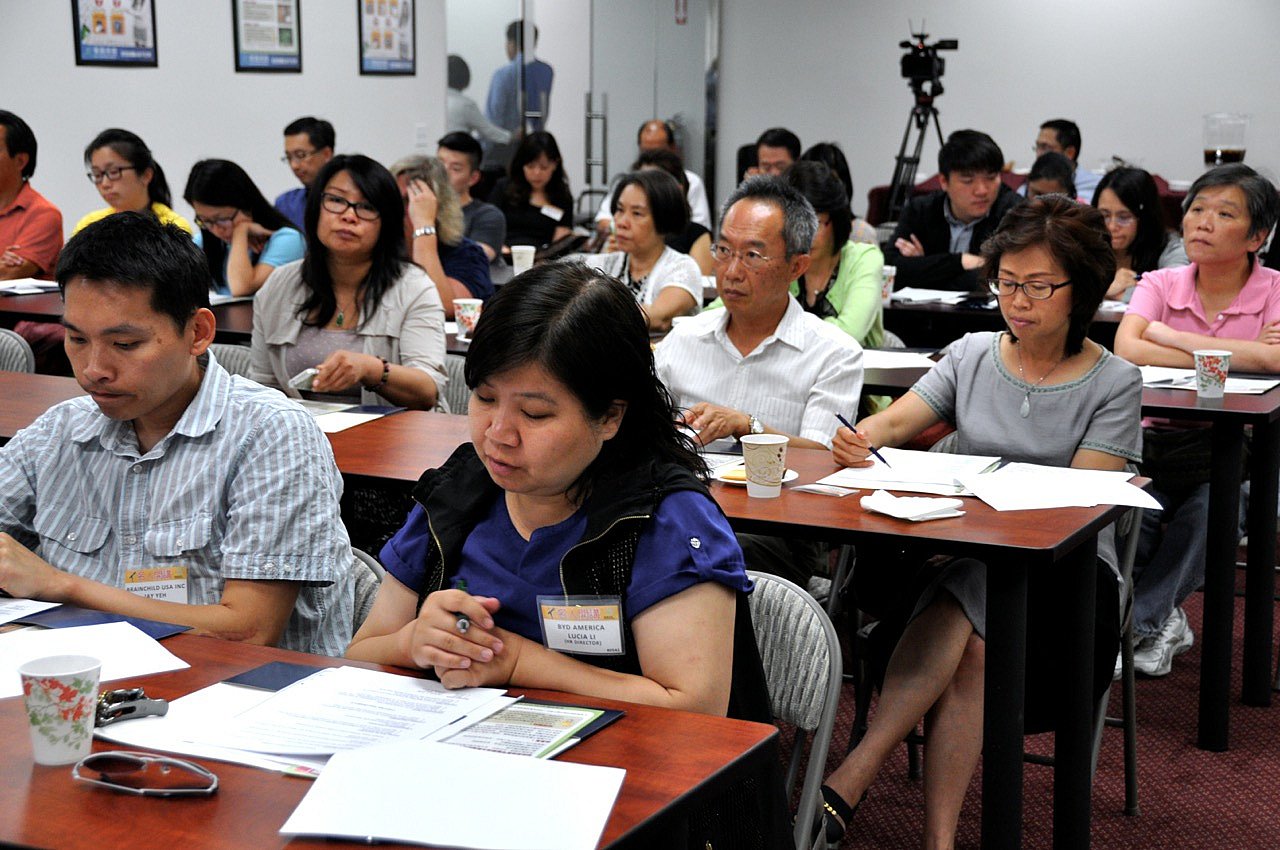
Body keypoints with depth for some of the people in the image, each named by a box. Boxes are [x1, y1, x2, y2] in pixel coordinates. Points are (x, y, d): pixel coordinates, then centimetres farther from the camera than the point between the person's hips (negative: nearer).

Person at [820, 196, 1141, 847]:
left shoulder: (1114, 383, 2)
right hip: (963, 559, 3)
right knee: (970, 648, -33)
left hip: (1067, 568, -2)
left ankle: (847, 785, -40)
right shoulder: (972, 355, 13)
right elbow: (894, 422, 2)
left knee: (969, 622, -35)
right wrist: (861, 439, -23)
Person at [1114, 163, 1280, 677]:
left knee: (1210, 506, -32)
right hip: (1155, 441, 2)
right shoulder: (1161, 285, 4)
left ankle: (1137, 623, -13)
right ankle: (1164, 622, -4)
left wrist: (1171, 336, -16)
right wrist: (1233, 359, -18)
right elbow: (1127, 351, -16)